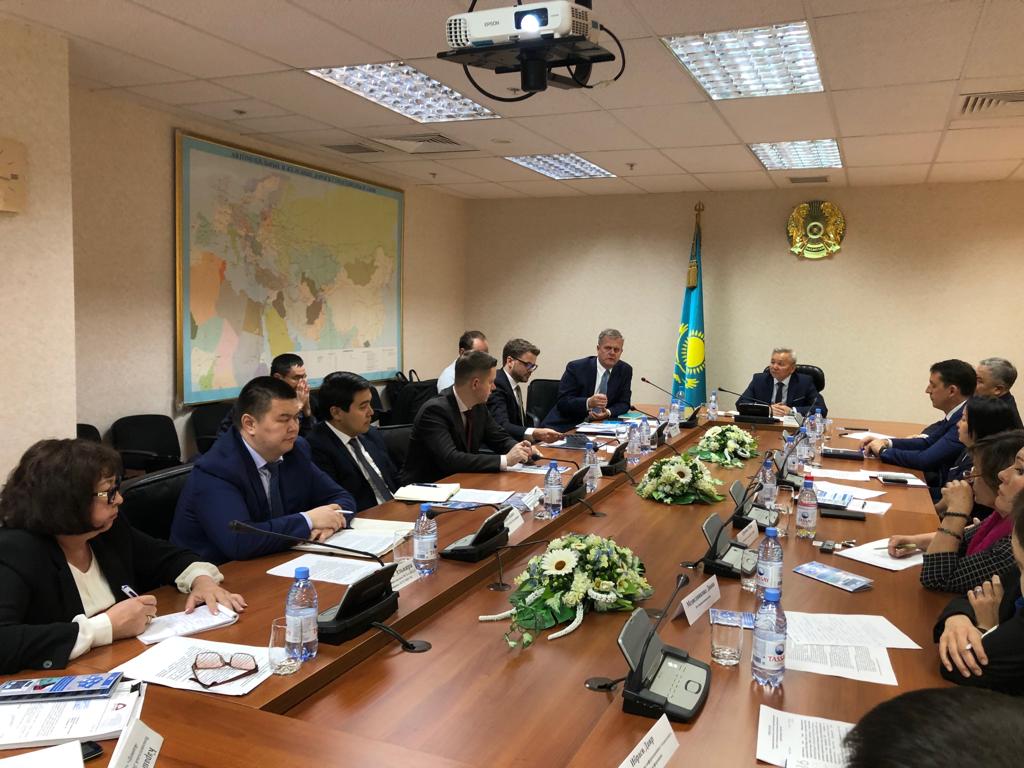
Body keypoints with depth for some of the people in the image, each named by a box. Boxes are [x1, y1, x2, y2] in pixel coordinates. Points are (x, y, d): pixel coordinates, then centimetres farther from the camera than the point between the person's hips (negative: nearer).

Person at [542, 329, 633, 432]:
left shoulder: (625, 370, 3)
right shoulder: (576, 367, -7)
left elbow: (624, 403, 5)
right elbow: (562, 402, -12)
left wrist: (608, 412, -18)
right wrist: (588, 403, -30)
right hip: (568, 425, -5)